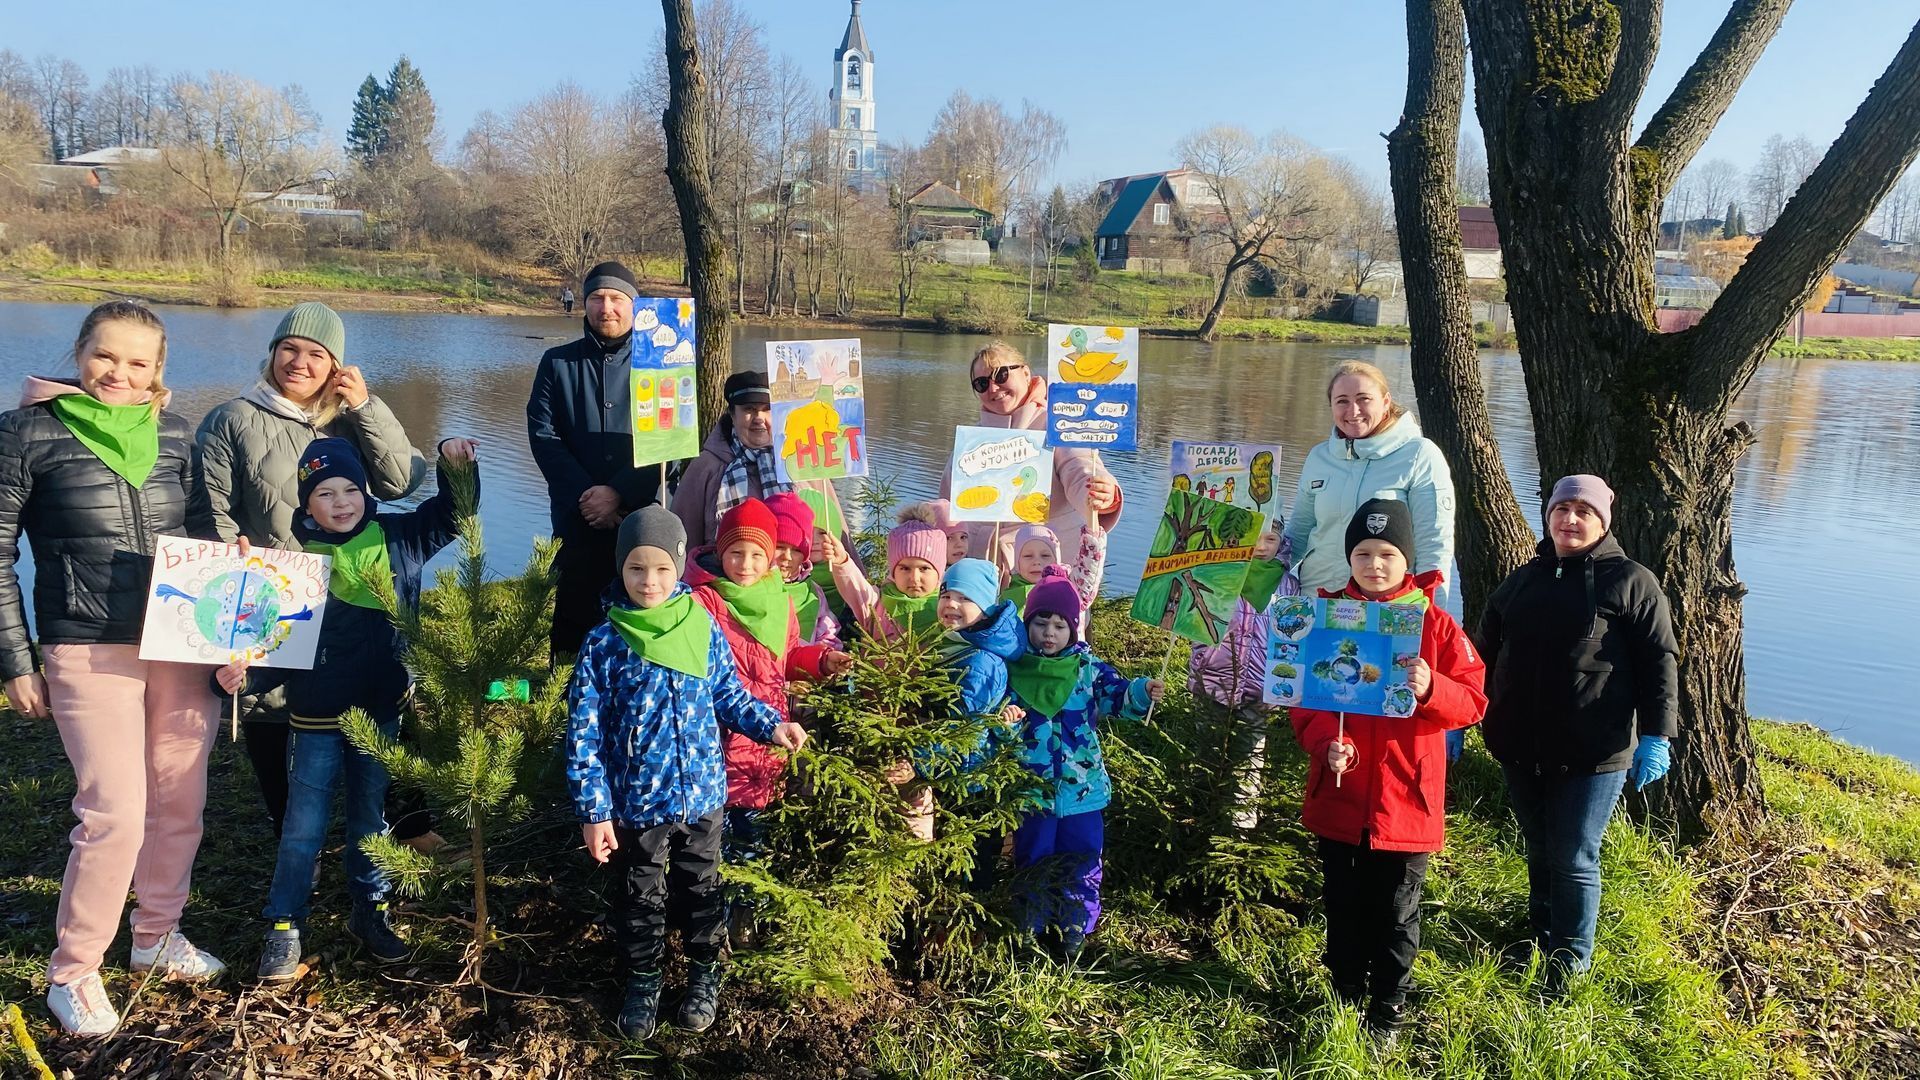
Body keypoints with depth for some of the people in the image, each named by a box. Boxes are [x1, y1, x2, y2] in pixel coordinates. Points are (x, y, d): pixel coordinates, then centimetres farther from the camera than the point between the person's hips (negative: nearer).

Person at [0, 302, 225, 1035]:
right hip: (90, 653, -4)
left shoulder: (174, 432, 6)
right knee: (116, 814, -6)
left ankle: (158, 936, 32)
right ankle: (72, 971, 15)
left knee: (181, 802, 9)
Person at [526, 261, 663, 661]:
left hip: (642, 514, -1)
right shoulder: (558, 362, 10)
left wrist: (619, 492, -13)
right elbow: (542, 436, 1)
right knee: (572, 615, 2)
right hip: (576, 518, 1)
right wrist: (584, 496, -10)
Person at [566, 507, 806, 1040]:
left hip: (702, 796, 1)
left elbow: (729, 695, 7)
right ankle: (643, 981, 37)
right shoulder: (603, 644, -12)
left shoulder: (705, 630, -7)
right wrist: (593, 810, -11)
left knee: (700, 888, 18)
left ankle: (704, 974, 39)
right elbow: (584, 734, -9)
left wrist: (770, 725, -9)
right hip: (636, 803, -1)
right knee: (640, 896, 16)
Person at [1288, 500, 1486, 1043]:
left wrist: (1431, 688, -26)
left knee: (1396, 914, 12)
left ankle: (1388, 1013, 29)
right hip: (1338, 794, 2)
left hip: (1406, 799, -1)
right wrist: (1325, 743, -18)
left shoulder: (1434, 622, -4)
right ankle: (1345, 997, 34)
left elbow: (1473, 701, -5)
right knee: (1344, 907, 16)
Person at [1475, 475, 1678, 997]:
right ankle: (1540, 933, 36)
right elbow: (1484, 654, 17)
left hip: (1593, 753, -5)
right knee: (1539, 851, 18)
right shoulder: (1521, 581, 12)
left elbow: (1659, 662, -8)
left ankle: (1570, 959, 17)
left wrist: (1656, 734, -16)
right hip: (1522, 749, 5)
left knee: (1574, 860, 1)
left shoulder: (1631, 582, -3)